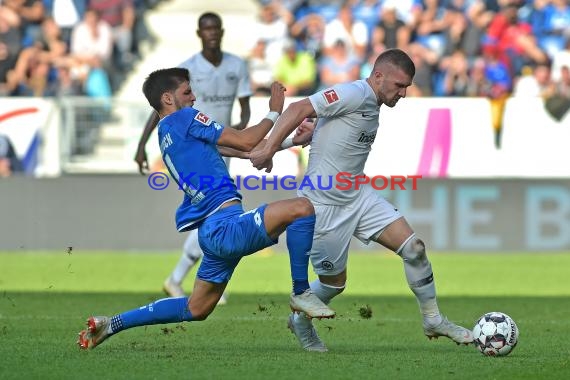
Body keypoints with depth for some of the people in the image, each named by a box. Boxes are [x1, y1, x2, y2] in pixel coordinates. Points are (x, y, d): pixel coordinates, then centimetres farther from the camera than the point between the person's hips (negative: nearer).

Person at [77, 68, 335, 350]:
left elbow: (237, 147, 24)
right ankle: (301, 293, -13)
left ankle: (112, 324, 22)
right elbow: (246, 141, -5)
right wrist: (274, 113, 9)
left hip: (211, 231, 10)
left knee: (195, 310, 21)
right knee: (301, 208, -19)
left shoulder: (165, 134, 23)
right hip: (226, 226, -10)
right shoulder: (184, 118, -3)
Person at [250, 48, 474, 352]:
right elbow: (299, 109, -25)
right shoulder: (356, 94, -18)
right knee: (334, 282, 6)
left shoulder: (372, 107, 12)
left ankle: (433, 321, 10)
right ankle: (301, 320, 36)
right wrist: (269, 150, -30)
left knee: (414, 247, -3)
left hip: (358, 196, 9)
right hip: (325, 206, -9)